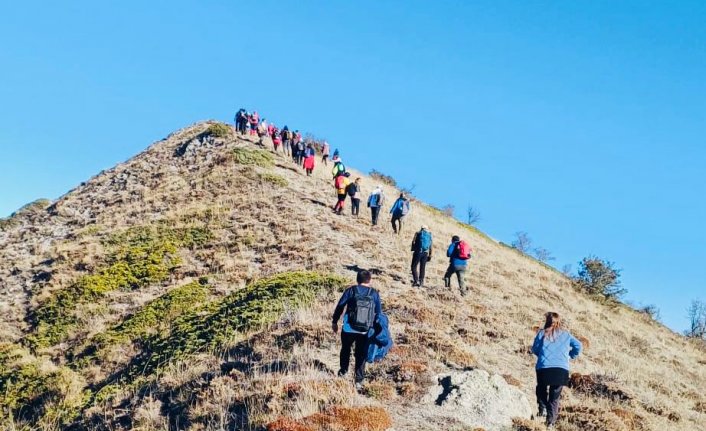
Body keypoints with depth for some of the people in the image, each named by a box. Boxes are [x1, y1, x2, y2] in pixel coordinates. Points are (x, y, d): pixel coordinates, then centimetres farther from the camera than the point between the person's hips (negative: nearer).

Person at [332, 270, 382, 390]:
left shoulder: (351, 290, -3)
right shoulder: (375, 294, 1)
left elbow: (339, 306, 0)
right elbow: (378, 313, 5)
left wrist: (334, 322, 11)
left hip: (349, 329, -1)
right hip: (365, 331, 1)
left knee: (345, 349, 24)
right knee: (361, 354, 11)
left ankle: (343, 371, 38)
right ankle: (359, 381, 11)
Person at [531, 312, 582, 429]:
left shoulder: (542, 333, 4)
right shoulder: (565, 334, 12)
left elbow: (534, 349, 7)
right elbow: (578, 345, 6)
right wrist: (572, 356, 21)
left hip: (544, 368, -2)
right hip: (562, 369, 2)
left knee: (541, 390, 22)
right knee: (555, 397, 9)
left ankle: (543, 409, 1)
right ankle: (551, 422, 1)